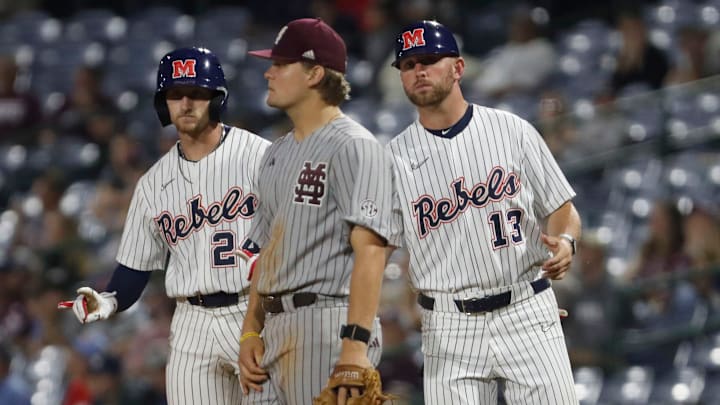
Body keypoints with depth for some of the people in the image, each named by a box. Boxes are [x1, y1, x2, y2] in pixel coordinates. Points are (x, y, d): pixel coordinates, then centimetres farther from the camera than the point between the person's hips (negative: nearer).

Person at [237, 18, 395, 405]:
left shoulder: (353, 147, -8)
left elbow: (369, 248, -18)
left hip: (329, 327, -9)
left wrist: (355, 344, -26)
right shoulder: (276, 154, 20)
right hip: (275, 329, 9)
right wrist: (251, 332, 14)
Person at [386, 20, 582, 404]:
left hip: (526, 315, -1)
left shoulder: (512, 130, 4)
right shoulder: (394, 157, 5)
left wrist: (565, 241, -14)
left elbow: (562, 208, 8)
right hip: (449, 329, 1)